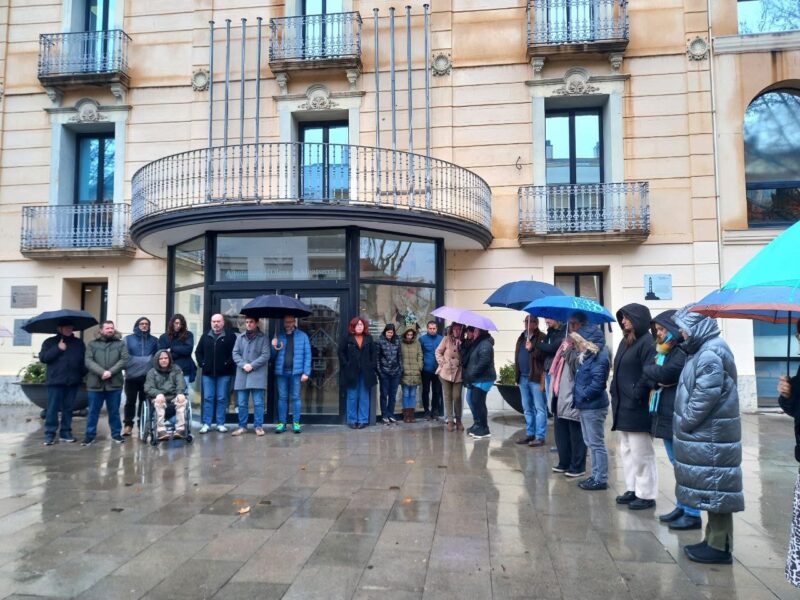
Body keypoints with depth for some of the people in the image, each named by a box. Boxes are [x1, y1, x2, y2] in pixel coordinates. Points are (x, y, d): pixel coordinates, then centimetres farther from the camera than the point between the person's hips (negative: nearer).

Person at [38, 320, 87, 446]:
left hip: (73, 381, 3)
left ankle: (66, 433, 14)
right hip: (55, 380, -3)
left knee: (68, 408, 8)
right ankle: (49, 434, 2)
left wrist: (84, 373, -2)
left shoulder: (79, 342, 14)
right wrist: (58, 349, -12)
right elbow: (43, 357, -4)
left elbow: (84, 359, 12)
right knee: (53, 408, -4)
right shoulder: (50, 342, 7)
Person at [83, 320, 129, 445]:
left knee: (114, 411, 9)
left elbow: (124, 360, -4)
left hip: (114, 384, 0)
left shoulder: (121, 344, 7)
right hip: (95, 384, 0)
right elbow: (88, 361, -5)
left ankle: (116, 434, 20)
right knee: (93, 411, 8)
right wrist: (102, 372, -18)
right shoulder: (92, 344, 7)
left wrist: (111, 372, -16)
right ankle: (90, 435, 18)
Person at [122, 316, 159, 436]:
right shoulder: (128, 339, 6)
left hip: (148, 376, 1)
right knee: (130, 401, 5)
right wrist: (126, 367, -10)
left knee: (144, 401, 6)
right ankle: (128, 424, 15)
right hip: (131, 376, -1)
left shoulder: (154, 340, 10)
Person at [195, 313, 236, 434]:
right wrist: (201, 363, 4)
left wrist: (228, 363, -12)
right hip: (208, 373, 3)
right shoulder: (206, 336, 12)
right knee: (208, 398, 4)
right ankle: (206, 423, 10)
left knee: (222, 399, 2)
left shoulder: (230, 335, -2)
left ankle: (221, 424, 9)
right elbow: (198, 351, 16)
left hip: (224, 374, -3)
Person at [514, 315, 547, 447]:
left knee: (539, 408, -2)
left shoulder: (541, 338, -6)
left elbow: (544, 355, -15)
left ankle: (540, 436, 2)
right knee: (527, 408, 14)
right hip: (523, 378, 8)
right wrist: (517, 376, 15)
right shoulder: (521, 338, 17)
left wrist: (532, 349, -24)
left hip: (536, 378, -7)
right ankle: (530, 433, 23)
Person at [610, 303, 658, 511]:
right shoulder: (625, 341, 15)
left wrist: (636, 396, -18)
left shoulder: (647, 342, -12)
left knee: (641, 452, 0)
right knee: (627, 451, 15)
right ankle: (633, 489, 25)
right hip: (623, 406, 9)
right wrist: (615, 395, 13)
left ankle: (647, 495, 10)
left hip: (637, 407, -9)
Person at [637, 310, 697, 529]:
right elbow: (649, 378, 14)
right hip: (666, 417, 9)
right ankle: (682, 507, 27)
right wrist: (654, 380, -7)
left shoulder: (683, 351, -14)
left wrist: (648, 371, -6)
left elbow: (665, 374, -24)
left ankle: (692, 514, 7)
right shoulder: (664, 351, 16)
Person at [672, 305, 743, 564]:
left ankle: (720, 546, 6)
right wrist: (684, 424, 12)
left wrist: (685, 423, -14)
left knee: (714, 487, -3)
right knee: (711, 487, 15)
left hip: (711, 435, -10)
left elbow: (705, 395, -24)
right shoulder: (703, 351, 15)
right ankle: (715, 539, 24)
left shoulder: (711, 354, -18)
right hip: (704, 434, 10)